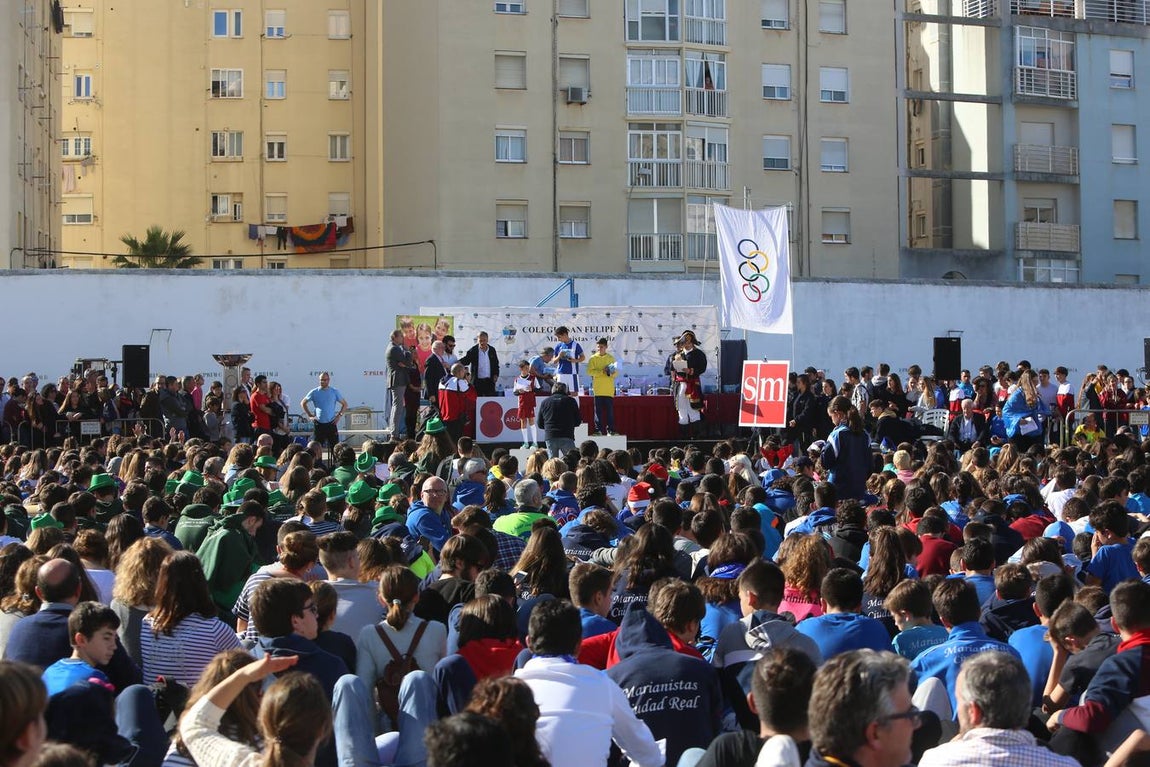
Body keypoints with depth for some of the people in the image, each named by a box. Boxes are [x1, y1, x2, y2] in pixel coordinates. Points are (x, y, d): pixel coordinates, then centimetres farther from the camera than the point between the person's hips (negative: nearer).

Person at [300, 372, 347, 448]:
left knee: (335, 447, -3)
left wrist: (339, 415, -1)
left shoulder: (334, 392, 3)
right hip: (318, 424, 0)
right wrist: (310, 415, 3)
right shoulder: (314, 392, 3)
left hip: (331, 423, 0)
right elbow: (303, 403, 12)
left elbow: (344, 404, 11)